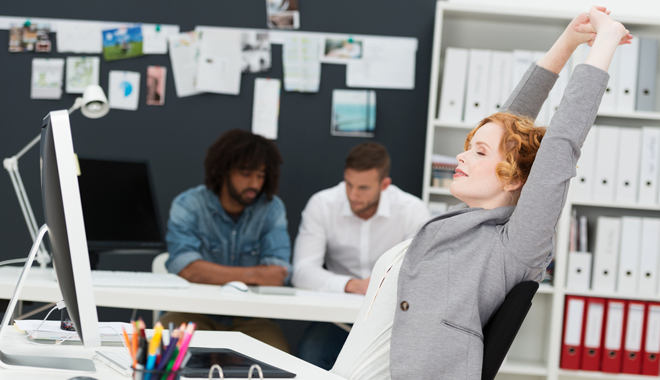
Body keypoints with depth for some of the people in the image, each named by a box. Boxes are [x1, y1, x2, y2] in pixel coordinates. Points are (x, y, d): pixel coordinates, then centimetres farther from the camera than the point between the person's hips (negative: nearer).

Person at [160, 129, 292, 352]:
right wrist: (252, 275, -23)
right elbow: (185, 268, -22)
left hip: (248, 320, 2)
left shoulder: (272, 208, 2)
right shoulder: (187, 205, -4)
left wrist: (213, 275, -18)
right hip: (194, 314, -2)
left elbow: (277, 274, -12)